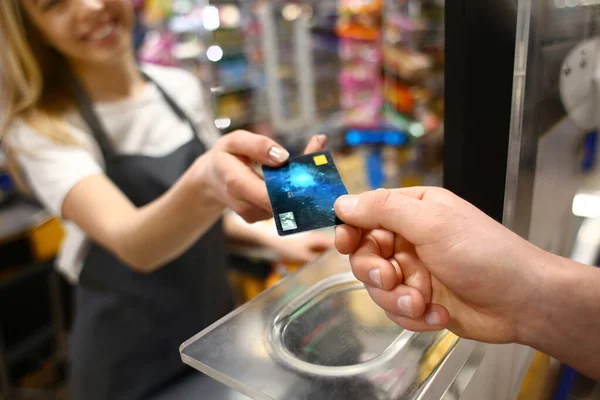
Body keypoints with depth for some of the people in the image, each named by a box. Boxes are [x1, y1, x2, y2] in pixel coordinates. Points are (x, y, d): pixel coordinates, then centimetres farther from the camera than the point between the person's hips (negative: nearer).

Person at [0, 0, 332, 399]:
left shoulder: (183, 88, -4)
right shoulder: (39, 129, -16)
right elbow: (130, 243, -33)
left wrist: (275, 240, -7)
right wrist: (203, 186, -51)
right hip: (128, 361, -3)